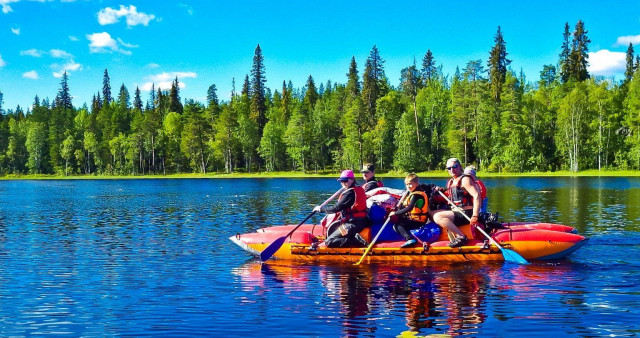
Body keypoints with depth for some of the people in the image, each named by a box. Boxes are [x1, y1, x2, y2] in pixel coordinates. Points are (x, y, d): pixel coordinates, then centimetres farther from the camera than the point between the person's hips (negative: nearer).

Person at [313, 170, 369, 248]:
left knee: (329, 242, -12)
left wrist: (321, 209, -3)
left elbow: (336, 208, -15)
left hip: (353, 224, -10)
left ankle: (356, 239, -21)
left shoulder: (350, 193, -15)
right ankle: (356, 237, 5)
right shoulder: (359, 189, 13)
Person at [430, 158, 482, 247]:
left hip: (466, 214, -10)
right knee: (432, 214, 11)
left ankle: (461, 237, -24)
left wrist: (475, 216, -29)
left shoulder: (465, 179, -10)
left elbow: (477, 196, -22)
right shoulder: (450, 182, 17)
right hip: (455, 211, 10)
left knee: (438, 217, -24)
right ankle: (452, 233, -4)